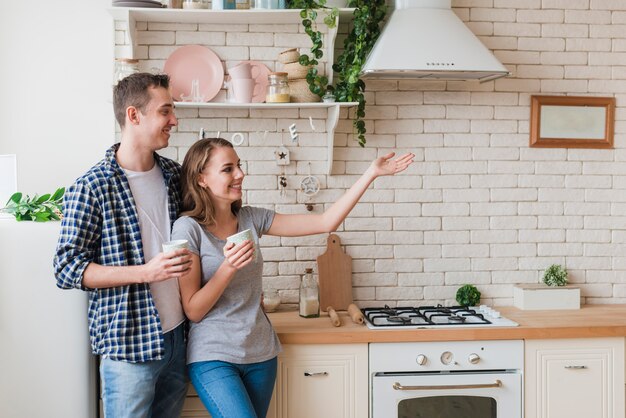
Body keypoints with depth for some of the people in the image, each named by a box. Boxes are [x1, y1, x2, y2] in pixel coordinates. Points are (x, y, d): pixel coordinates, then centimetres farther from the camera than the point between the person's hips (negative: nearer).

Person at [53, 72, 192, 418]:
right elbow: (66, 269, -13)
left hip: (177, 335, 6)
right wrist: (145, 272, -22)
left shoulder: (174, 175, 6)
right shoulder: (91, 188, -12)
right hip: (128, 344, -6)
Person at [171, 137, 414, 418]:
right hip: (213, 358, -5)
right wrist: (228, 267, -26)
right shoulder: (188, 228, -11)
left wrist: (371, 173, -3)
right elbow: (193, 310, -11)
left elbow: (326, 223, -1)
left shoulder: (251, 218, 3)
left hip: (261, 353, 5)